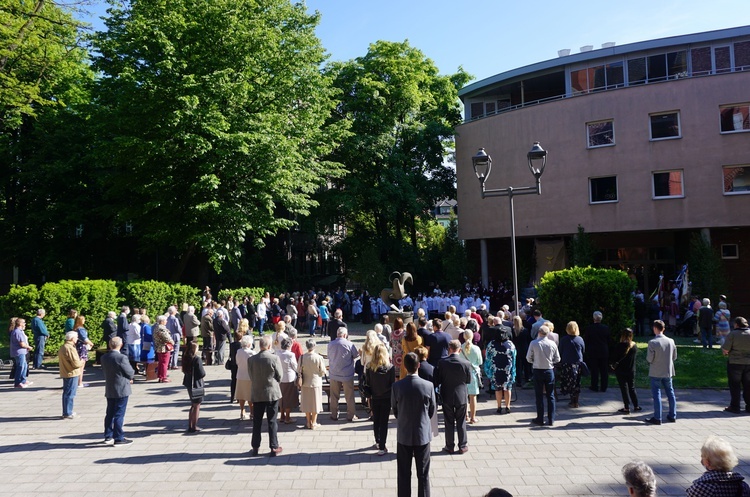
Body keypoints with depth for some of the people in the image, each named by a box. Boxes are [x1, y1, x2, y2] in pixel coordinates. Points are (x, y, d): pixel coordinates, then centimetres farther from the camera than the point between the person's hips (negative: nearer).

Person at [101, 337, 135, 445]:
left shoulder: (104, 358, 3)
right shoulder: (122, 358, -19)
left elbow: (105, 372, 12)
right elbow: (130, 373, -15)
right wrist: (130, 376, 12)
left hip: (109, 390, 7)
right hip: (122, 390, -7)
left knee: (110, 414, 17)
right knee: (119, 414, -1)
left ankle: (108, 436, 26)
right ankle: (119, 438, 4)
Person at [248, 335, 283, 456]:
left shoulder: (251, 359, -7)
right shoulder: (275, 358, -14)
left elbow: (251, 377, 1)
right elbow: (279, 376, -6)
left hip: (257, 394, 2)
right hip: (272, 393, -2)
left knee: (257, 422, 13)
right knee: (272, 421, 7)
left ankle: (255, 447, 20)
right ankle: (274, 448, 12)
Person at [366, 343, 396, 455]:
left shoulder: (369, 367, -13)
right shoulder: (390, 367, -15)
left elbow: (367, 383, -5)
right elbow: (393, 383, -8)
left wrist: (369, 396, 9)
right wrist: (392, 398, 5)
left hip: (374, 399, 2)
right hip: (386, 398, -2)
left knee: (376, 421, 19)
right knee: (384, 422, 6)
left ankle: (378, 442, 36)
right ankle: (382, 447, 6)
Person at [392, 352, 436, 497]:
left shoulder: (397, 386, -14)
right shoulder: (428, 386, -14)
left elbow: (394, 410, -1)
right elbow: (432, 410, -1)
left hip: (403, 435, 0)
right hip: (423, 435, 0)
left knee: (403, 474, 13)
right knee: (423, 474, 13)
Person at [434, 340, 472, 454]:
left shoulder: (442, 362, -14)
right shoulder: (466, 363, -14)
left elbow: (438, 380, -8)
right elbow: (469, 380, -4)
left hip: (447, 397, 0)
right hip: (461, 396, 0)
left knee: (449, 422, 11)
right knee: (461, 422, 13)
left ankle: (450, 447, 18)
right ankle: (462, 446, 19)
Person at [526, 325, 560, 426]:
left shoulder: (534, 343, -10)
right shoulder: (552, 344, -5)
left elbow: (528, 358, -4)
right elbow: (557, 359, 2)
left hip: (538, 371, -1)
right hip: (549, 371, 1)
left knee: (539, 396, 7)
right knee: (550, 395, 10)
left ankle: (540, 419, 12)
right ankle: (551, 420, 13)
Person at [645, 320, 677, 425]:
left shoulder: (652, 342, -18)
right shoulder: (671, 341, -3)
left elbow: (649, 359, -16)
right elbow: (674, 356, 5)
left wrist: (648, 358, 5)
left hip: (656, 372, -4)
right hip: (668, 371, 5)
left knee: (656, 394, 2)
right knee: (670, 393, 16)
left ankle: (657, 418, 4)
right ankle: (672, 416, 24)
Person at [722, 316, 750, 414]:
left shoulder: (732, 334, -13)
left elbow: (725, 350, -16)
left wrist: (725, 352, 6)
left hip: (735, 363, -4)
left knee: (735, 386, 6)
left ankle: (735, 407, 9)